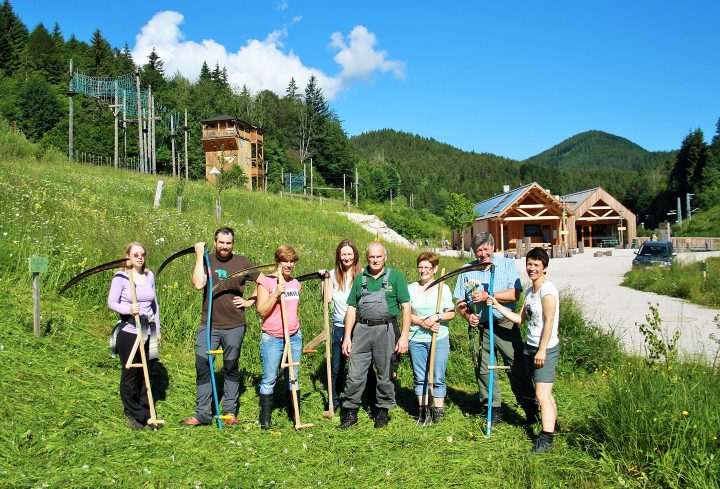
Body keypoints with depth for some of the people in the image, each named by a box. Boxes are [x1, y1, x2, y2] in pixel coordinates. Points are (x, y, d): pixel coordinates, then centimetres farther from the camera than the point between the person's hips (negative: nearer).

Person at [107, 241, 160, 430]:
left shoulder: (150, 276, 8)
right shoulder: (121, 277, -6)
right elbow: (111, 302, -8)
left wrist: (157, 329, 17)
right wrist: (128, 310, -26)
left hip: (147, 332, 4)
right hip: (128, 332, -4)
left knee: (145, 373, 9)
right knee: (130, 374, 2)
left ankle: (146, 413, 19)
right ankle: (132, 414, 15)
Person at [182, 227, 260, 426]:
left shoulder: (242, 262, 2)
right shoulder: (207, 260, -1)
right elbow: (198, 284, -18)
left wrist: (249, 302, 3)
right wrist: (199, 255, -15)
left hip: (234, 326, 0)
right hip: (208, 326, 0)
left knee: (231, 369, 12)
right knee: (203, 368, -1)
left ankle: (230, 411, 23)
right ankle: (202, 414, 9)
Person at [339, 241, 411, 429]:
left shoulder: (395, 277, 3)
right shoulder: (360, 279, 11)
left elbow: (406, 307, -1)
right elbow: (351, 309, 11)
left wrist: (404, 336, -9)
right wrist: (347, 337, 5)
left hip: (385, 329, -2)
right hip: (361, 329, 2)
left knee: (385, 374, 7)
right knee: (354, 374, 1)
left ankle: (382, 411, 23)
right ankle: (350, 412, 13)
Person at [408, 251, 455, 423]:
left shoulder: (443, 288, 4)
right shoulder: (411, 288, 6)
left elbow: (451, 313, 2)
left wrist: (436, 317, -15)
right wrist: (423, 323, -12)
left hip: (439, 339, -1)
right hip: (416, 339, 1)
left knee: (438, 377, 1)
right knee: (420, 377, 6)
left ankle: (439, 410, 12)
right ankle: (423, 409, 16)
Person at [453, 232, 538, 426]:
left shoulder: (507, 264, 0)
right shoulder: (467, 270, 8)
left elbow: (514, 294, -11)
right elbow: (460, 301, 11)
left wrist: (487, 296, -19)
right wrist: (468, 316, -8)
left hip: (505, 325, -2)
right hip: (479, 328, 3)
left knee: (517, 368, -1)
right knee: (483, 370, 5)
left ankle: (530, 408, 13)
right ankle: (493, 410, 18)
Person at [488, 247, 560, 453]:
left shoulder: (547, 290, -13)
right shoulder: (529, 291, 14)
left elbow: (549, 322, -17)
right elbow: (520, 318, 16)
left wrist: (542, 350, -18)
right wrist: (497, 306, 9)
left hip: (546, 349, -8)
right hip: (530, 347, 8)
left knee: (542, 394, -9)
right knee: (544, 392, 14)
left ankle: (546, 439, -5)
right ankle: (552, 426, 24)